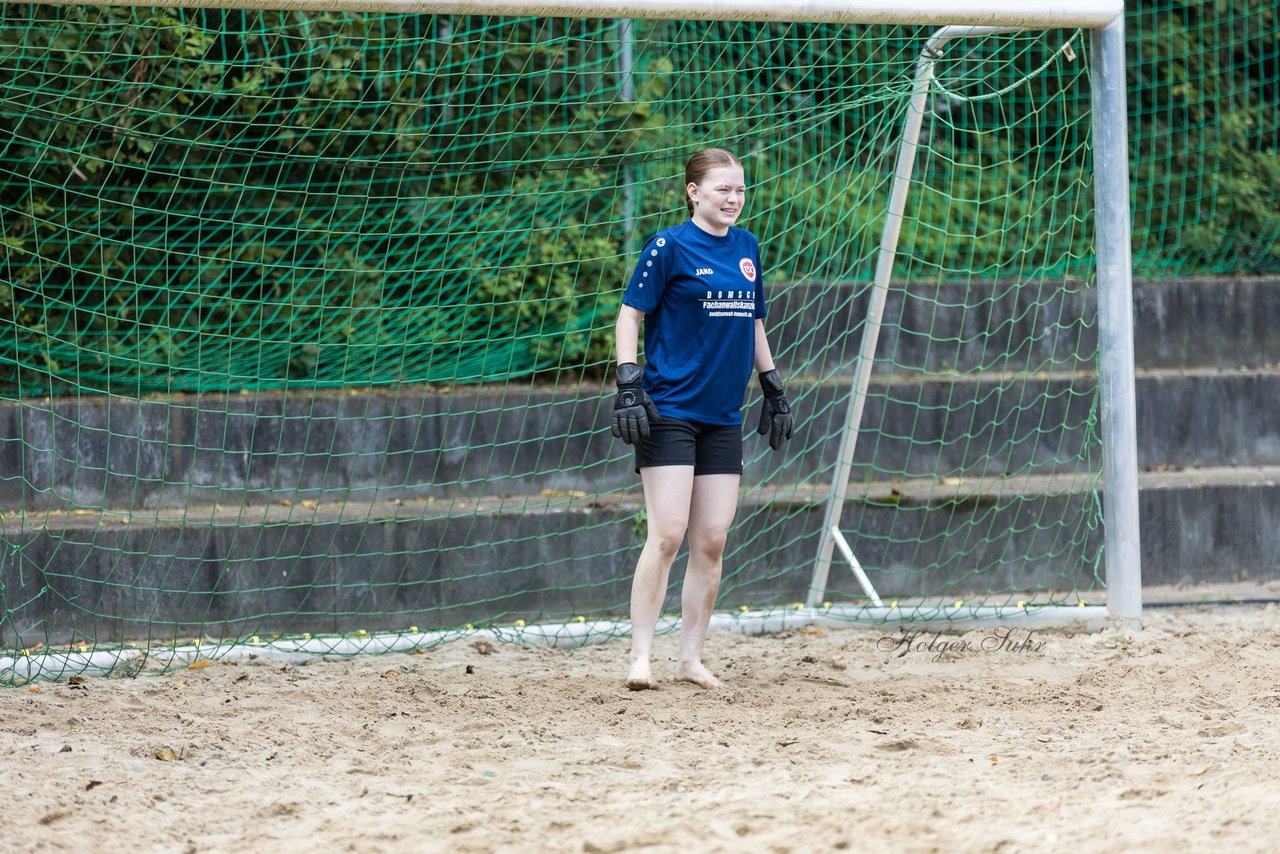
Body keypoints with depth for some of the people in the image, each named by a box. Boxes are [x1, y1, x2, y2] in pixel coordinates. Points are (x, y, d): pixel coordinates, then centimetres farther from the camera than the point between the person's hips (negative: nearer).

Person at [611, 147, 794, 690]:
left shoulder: (746, 247, 12)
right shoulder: (670, 247, -6)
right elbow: (629, 314, -6)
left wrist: (773, 388, 20)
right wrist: (628, 386, -15)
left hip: (723, 416, 6)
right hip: (668, 410, -6)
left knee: (711, 543, 4)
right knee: (667, 536, -13)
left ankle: (690, 658, 12)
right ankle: (641, 657, -8)